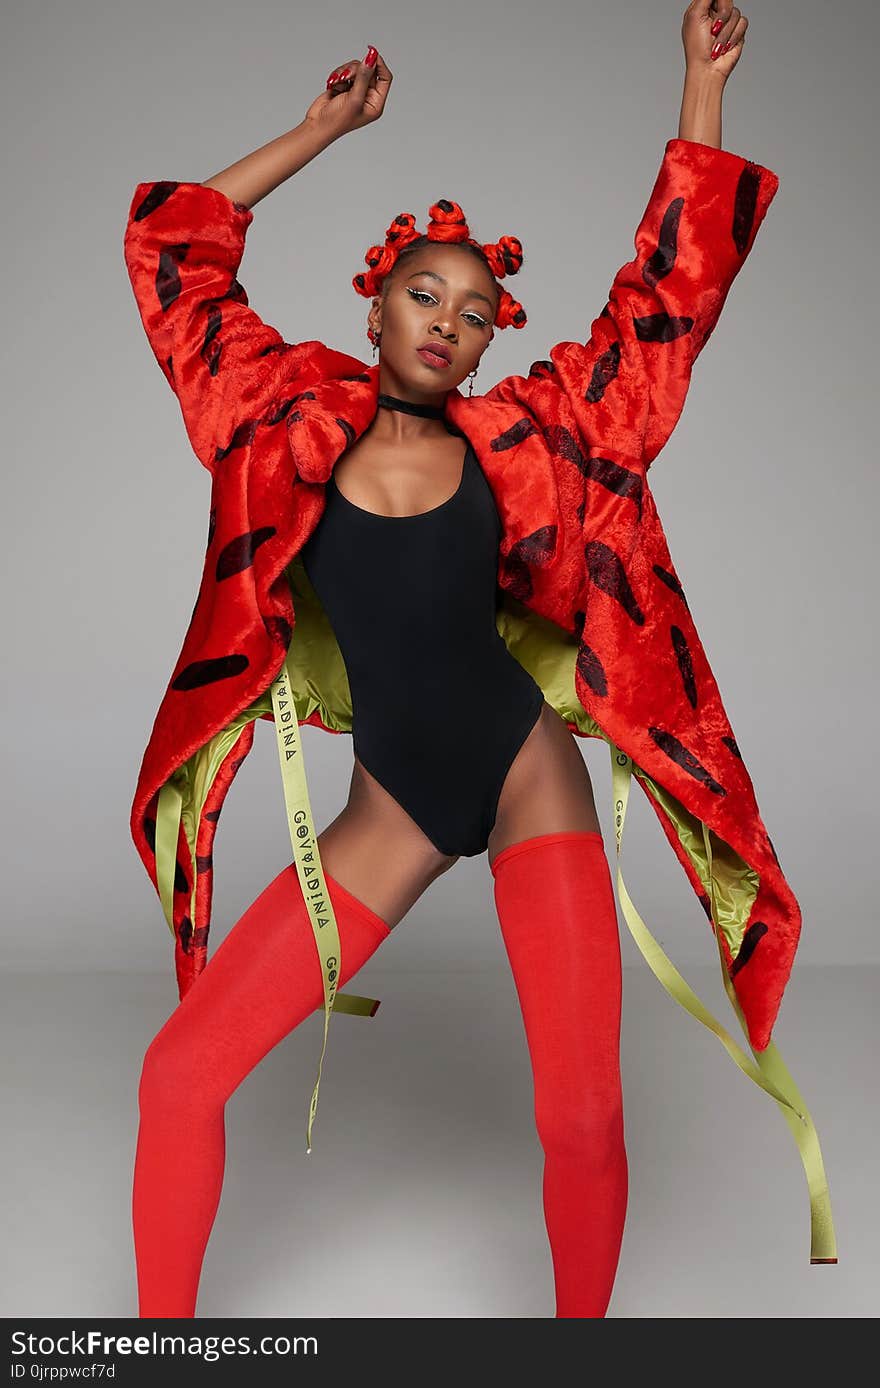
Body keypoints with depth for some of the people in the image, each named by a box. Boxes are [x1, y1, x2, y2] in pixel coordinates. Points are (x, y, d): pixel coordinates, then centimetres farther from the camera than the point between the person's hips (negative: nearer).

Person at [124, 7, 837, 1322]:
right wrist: (328, 127, 6)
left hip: (530, 780, 0)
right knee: (181, 1069, -5)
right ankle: (160, 1334, 17)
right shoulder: (299, 423, 0)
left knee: (584, 1119, -5)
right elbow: (171, 243, 3)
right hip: (391, 812, 0)